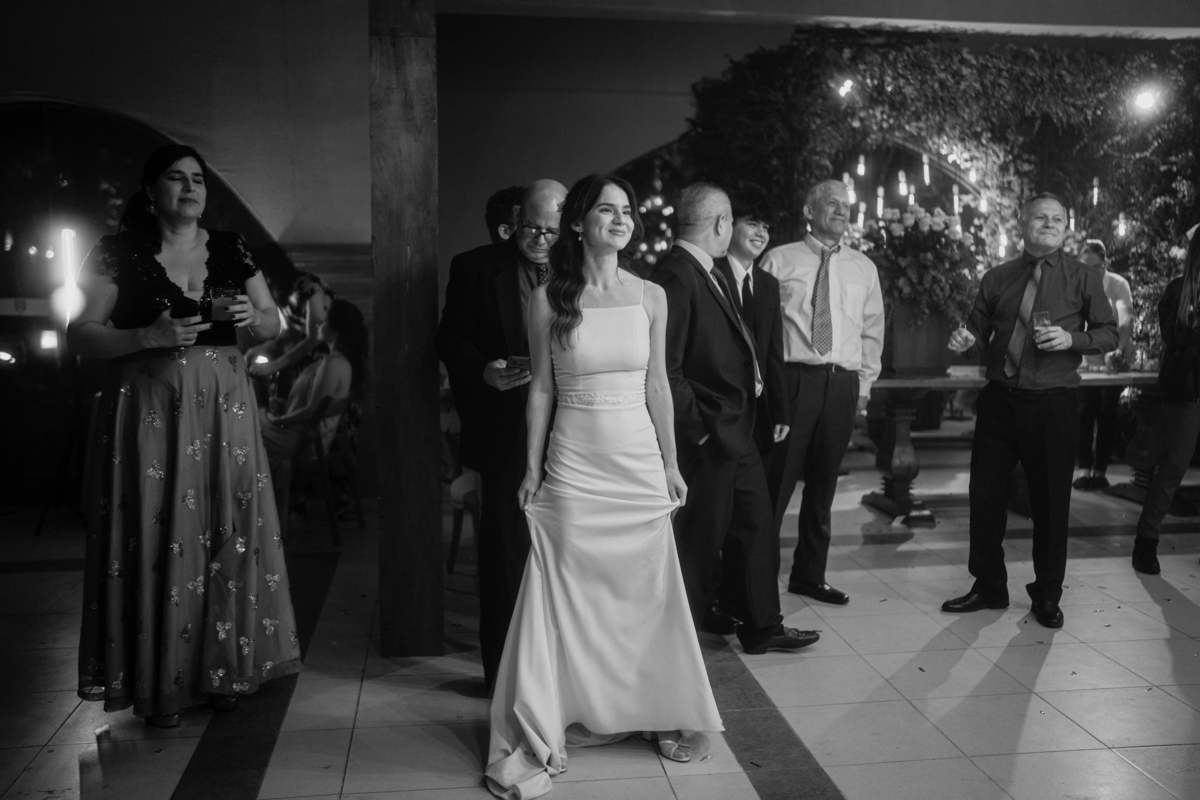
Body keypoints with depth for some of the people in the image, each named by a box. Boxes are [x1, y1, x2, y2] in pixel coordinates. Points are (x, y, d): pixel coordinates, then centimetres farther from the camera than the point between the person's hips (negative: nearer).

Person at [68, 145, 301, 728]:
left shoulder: (230, 249, 10)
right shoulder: (118, 253, 0)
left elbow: (274, 325, 15)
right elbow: (80, 336, -4)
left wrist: (253, 316, -7)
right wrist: (150, 336, -18)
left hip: (222, 406, 3)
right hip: (148, 408, -3)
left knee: (225, 529, 2)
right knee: (154, 536, -2)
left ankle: (221, 667, 15)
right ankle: (157, 684, 10)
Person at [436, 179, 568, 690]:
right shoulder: (475, 267, 2)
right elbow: (450, 340, 1)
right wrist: (484, 370, -16)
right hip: (505, 432, -2)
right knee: (505, 552, 5)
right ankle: (504, 670, 17)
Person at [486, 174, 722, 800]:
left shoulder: (650, 297, 3)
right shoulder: (547, 300, -3)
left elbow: (657, 385, 7)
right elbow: (541, 388, 0)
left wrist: (671, 463, 7)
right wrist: (532, 468, -1)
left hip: (640, 461, 2)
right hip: (572, 465, -2)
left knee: (647, 592, 10)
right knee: (570, 596, 4)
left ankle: (655, 712, 28)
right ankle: (548, 728, 18)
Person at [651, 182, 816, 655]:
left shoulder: (710, 273, 12)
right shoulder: (676, 278, -20)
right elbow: (665, 369, -25)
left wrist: (752, 381, 6)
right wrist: (697, 429, -20)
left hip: (736, 433, 10)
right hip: (707, 439, -10)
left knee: (755, 528, 19)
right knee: (700, 540, 4)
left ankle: (761, 626, 34)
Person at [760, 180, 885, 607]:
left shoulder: (864, 268, 14)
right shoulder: (779, 260, 3)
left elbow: (872, 331, 16)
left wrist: (865, 381, 8)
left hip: (843, 383, 4)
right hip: (791, 378, -4)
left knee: (823, 483, 10)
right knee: (776, 479, -5)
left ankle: (810, 574, 21)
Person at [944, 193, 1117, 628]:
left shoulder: (1083, 278, 2)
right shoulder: (996, 278, 8)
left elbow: (1109, 334, 4)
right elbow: (979, 334, 14)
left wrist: (1071, 339, -14)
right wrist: (965, 341, -8)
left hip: (1053, 403, -2)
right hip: (999, 399, 2)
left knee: (1051, 499, 6)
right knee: (985, 493, 6)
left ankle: (1047, 595, 24)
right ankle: (988, 586, 23)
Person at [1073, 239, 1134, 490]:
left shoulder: (1118, 285, -13)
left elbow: (1126, 321, -24)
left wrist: (1120, 349, -41)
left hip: (1113, 361, -1)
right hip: (1086, 361, 1)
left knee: (1107, 415, 1)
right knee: (1085, 413, -5)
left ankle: (1100, 470, 9)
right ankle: (1084, 468, 1)